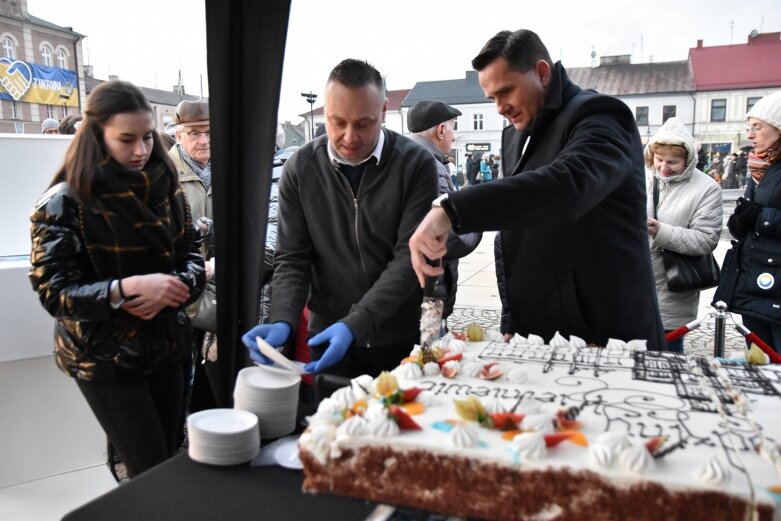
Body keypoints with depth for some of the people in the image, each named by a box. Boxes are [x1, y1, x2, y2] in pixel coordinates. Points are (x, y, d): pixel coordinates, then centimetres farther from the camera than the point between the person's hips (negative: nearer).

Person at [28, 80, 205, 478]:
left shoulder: (166, 189, 2)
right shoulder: (64, 203, -13)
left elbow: (192, 257, 4)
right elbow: (54, 292, -15)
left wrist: (169, 290, -17)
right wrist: (129, 288, -30)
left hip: (166, 345, 5)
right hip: (105, 357, -5)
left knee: (171, 458, 13)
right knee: (153, 474, 0)